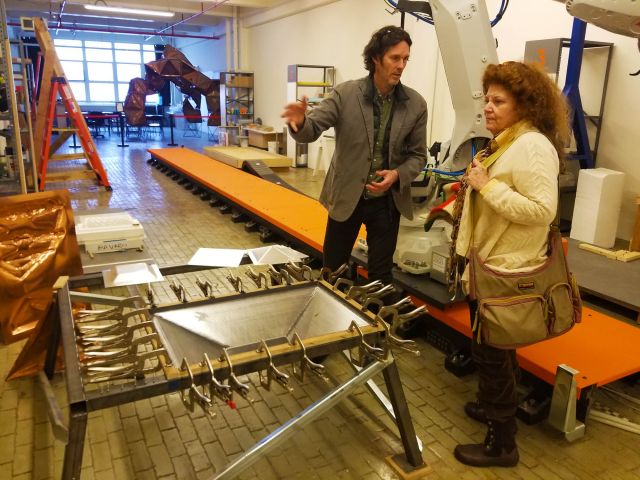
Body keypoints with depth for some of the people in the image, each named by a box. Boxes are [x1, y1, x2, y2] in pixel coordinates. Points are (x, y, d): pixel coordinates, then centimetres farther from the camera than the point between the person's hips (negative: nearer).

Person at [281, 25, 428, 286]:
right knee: (332, 271, 14)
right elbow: (312, 130, -15)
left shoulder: (416, 104, -4)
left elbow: (418, 155, 2)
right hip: (346, 196, -1)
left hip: (387, 200, 1)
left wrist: (398, 174, -19)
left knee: (381, 274, 12)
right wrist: (300, 121, -40)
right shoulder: (345, 93, -10)